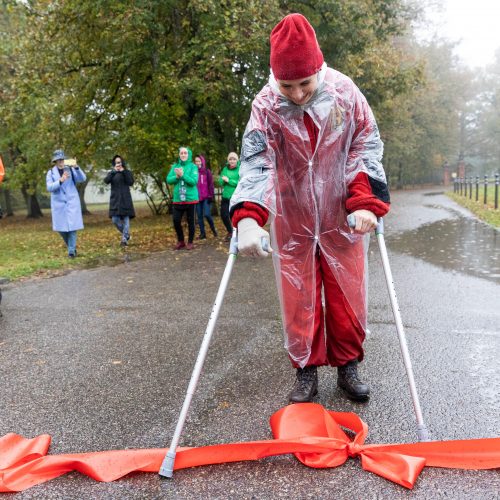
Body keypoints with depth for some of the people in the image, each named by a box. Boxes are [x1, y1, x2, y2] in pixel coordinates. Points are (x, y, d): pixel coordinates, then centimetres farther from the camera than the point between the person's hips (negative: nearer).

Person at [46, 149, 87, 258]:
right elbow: (49, 187, -9)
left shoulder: (71, 170, 3)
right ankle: (72, 246, 27)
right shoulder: (51, 173, 3)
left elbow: (83, 179, -11)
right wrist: (60, 181, -26)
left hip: (72, 202, -1)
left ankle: (71, 251, 2)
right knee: (61, 228, 5)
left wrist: (76, 167, -28)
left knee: (72, 227, -7)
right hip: (58, 203, 1)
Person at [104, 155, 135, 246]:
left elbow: (131, 183, -9)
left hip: (125, 199, -3)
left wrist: (124, 172, -11)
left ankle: (124, 239, -6)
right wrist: (114, 171, -13)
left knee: (126, 218, -9)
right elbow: (106, 181, -7)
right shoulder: (111, 173, 13)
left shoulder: (127, 172, 7)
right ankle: (126, 234, 19)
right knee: (115, 220, -2)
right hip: (115, 199, 3)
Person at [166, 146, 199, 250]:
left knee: (190, 221, 5)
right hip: (178, 199, 3)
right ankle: (180, 241, 20)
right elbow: (169, 180, 1)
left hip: (190, 198, -3)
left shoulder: (193, 166, -3)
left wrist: (183, 175, -24)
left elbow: (194, 181, -15)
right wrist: (177, 176, -17)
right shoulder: (175, 166, 7)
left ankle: (190, 242, 17)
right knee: (176, 221, 2)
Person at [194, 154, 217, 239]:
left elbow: (211, 184, -2)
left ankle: (213, 228, 12)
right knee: (199, 216, 5)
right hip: (197, 197, 3)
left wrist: (210, 196, -9)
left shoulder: (207, 171, 1)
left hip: (206, 197, -3)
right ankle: (202, 233, 13)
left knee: (207, 214, -13)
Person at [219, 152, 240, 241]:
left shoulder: (240, 169, -8)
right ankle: (230, 232, 34)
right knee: (223, 215, 10)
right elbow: (220, 182, 7)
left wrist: (229, 180, -18)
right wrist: (223, 180, -15)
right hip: (225, 196, 6)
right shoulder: (225, 169, 8)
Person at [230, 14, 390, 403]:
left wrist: (366, 202, -19)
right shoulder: (265, 106, -13)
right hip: (293, 223, -1)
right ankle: (306, 371, 22)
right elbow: (255, 163, -23)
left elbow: (367, 146, -5)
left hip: (342, 219, 1)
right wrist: (248, 217, -40)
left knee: (348, 294, 8)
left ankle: (347, 365, 27)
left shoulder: (345, 91, -10)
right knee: (299, 299, 4)